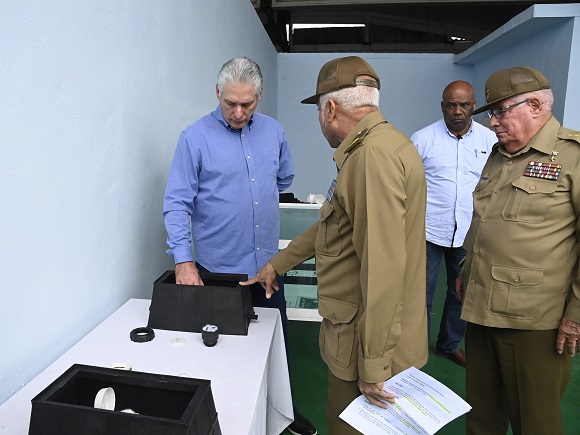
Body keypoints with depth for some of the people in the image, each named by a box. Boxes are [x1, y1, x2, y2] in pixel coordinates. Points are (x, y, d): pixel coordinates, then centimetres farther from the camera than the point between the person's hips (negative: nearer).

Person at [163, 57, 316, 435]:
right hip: (218, 267, -4)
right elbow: (177, 202, -13)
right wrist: (183, 260, -21)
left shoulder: (273, 131, 4)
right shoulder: (195, 137, -10)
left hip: (267, 262, 4)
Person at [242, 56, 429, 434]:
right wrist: (279, 263, 22)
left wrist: (373, 366, -22)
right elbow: (332, 225, 18)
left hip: (371, 343, -9)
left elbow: (383, 268, -28)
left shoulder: (374, 153, -23)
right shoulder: (375, 145, 12)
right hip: (356, 331, 9)